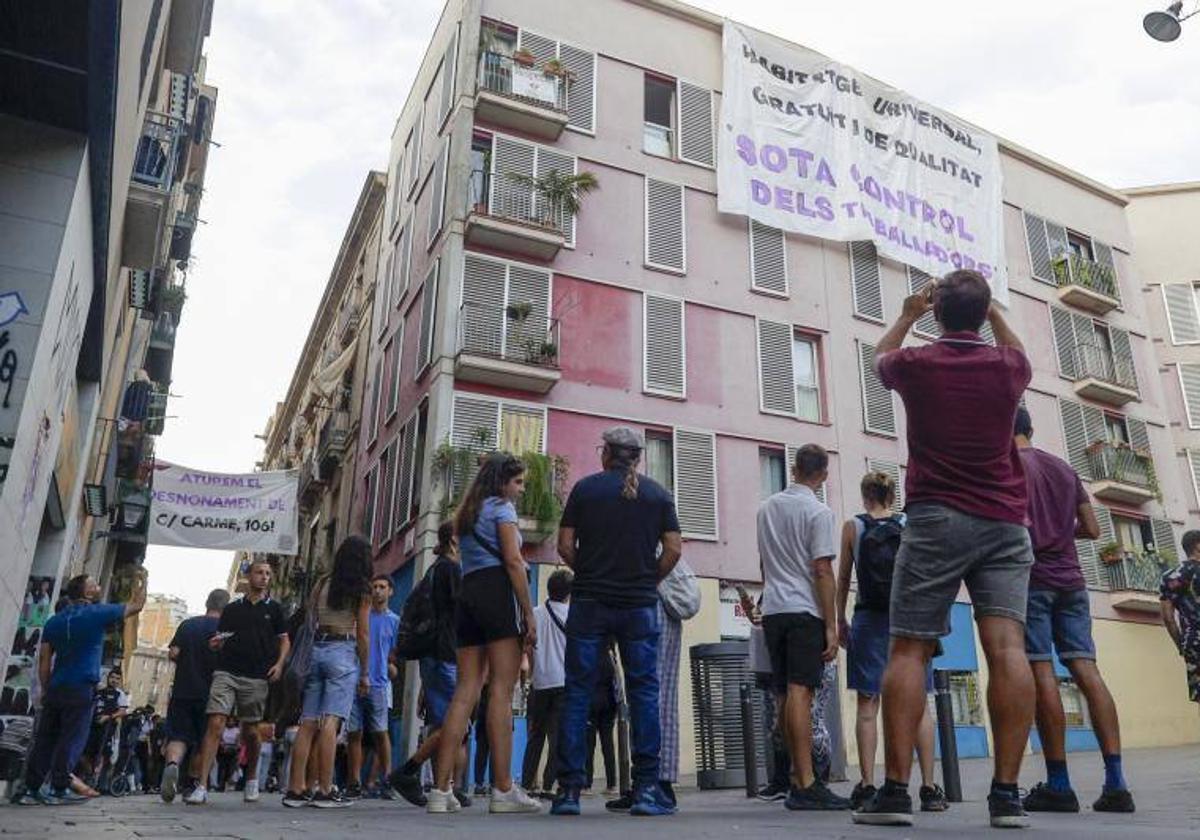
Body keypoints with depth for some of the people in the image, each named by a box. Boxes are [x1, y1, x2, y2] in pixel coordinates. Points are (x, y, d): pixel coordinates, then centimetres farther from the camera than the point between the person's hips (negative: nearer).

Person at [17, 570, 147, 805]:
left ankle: (31, 789, 6)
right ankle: (59, 789, -6)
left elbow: (44, 658, 10)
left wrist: (45, 690, 16)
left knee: (45, 739, 7)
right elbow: (136, 606, 7)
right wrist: (141, 581, 20)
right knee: (72, 740, -4)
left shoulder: (54, 620, 12)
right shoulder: (98, 614, -3)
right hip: (81, 689, -6)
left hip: (55, 688, 6)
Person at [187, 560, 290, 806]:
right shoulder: (232, 608, 14)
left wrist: (279, 663, -5)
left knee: (250, 730, 7)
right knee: (215, 724, -12)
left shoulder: (274, 608, 11)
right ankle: (201, 787, -12)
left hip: (256, 677, 0)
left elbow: (284, 640, 11)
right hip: (226, 672, 1)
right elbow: (219, 642, 17)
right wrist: (215, 644, -6)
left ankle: (252, 779, 27)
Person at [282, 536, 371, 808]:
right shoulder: (361, 590, 0)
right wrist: (365, 673, 5)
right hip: (343, 653, -5)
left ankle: (295, 789, 6)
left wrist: (303, 659, 11)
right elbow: (362, 634, -1)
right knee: (331, 722, -8)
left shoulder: (322, 584, 11)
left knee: (308, 723, 6)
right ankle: (325, 791, -9)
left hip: (315, 650, 5)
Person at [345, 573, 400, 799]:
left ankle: (385, 781, 6)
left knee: (380, 732, -3)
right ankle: (354, 783, 11)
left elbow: (394, 653, 13)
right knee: (354, 733, 3)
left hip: (378, 683, -1)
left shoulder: (394, 620, 9)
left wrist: (391, 667, -5)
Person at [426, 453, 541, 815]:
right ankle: (503, 791, -12)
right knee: (501, 690, -10)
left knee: (465, 692, 2)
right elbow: (513, 561, -8)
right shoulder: (502, 507, 3)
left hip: (467, 595, 8)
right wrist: (529, 615, -10)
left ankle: (441, 789, -2)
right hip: (498, 591, -7)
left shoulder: (466, 514, 27)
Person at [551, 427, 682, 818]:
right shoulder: (658, 494, 6)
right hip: (640, 605, 1)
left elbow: (565, 544, 0)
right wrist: (650, 580, 12)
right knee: (644, 692, 4)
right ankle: (646, 788, 2)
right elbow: (674, 549, 0)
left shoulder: (585, 488, 3)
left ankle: (569, 789, 4)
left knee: (578, 693, 3)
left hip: (589, 602, 0)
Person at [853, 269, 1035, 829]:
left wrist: (908, 314, 40)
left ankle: (895, 789, -6)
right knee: (1007, 647, -5)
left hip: (935, 519, -2)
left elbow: (881, 355, 27)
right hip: (1005, 522, 3)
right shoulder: (1009, 366, 7)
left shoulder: (915, 364, 2)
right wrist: (994, 313, 40)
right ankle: (1006, 793, -9)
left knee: (910, 650, -3)